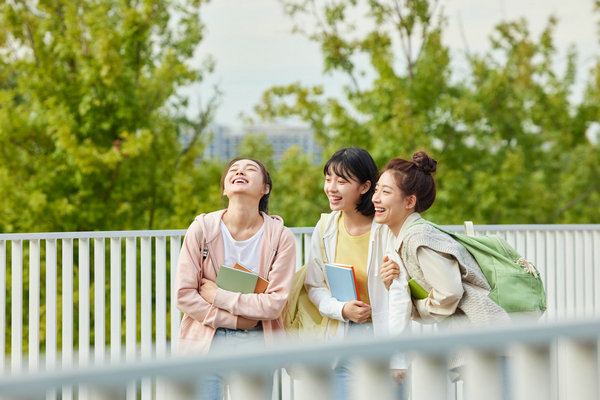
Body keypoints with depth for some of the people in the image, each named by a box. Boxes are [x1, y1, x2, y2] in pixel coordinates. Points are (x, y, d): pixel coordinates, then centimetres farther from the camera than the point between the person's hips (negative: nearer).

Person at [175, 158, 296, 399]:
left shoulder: (281, 237, -4)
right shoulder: (202, 229, -4)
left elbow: (275, 304, -9)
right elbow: (184, 295, -5)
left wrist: (218, 296, -12)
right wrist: (235, 320, -10)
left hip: (255, 343, 1)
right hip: (205, 341, 0)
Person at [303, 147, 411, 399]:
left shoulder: (387, 228, -12)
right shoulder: (326, 227, 2)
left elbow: (399, 294, -13)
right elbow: (314, 286, 10)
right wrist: (342, 309, -11)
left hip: (383, 334, -4)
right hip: (342, 337, 4)